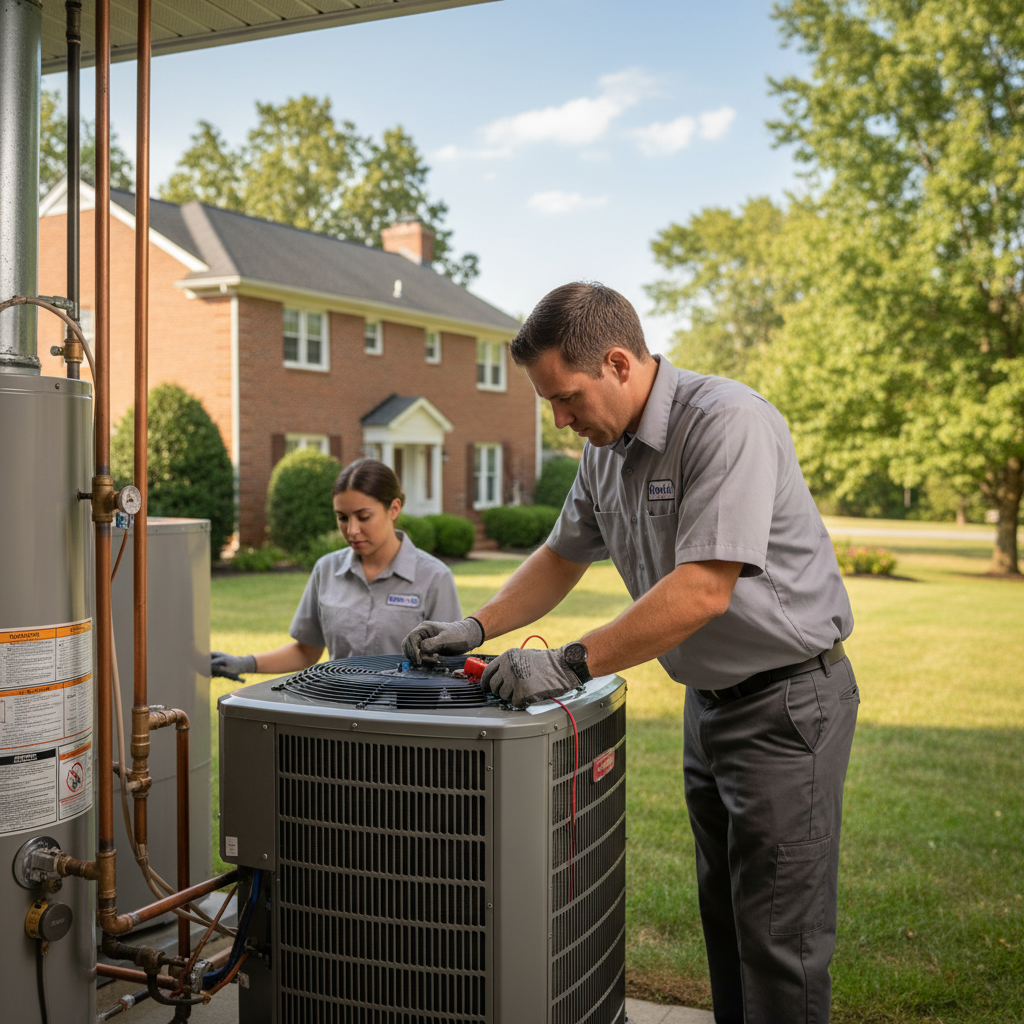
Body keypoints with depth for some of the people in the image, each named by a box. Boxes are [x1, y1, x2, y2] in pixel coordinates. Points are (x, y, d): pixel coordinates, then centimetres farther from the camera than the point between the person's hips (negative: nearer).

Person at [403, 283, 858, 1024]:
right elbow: (561, 557, 16)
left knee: (779, 937, -1)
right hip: (709, 698, 9)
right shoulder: (606, 448, 4)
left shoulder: (728, 423, -24)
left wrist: (569, 665, -27)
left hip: (787, 698, -8)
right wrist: (477, 629, 4)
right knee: (724, 918, 17)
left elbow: (703, 590, -31)